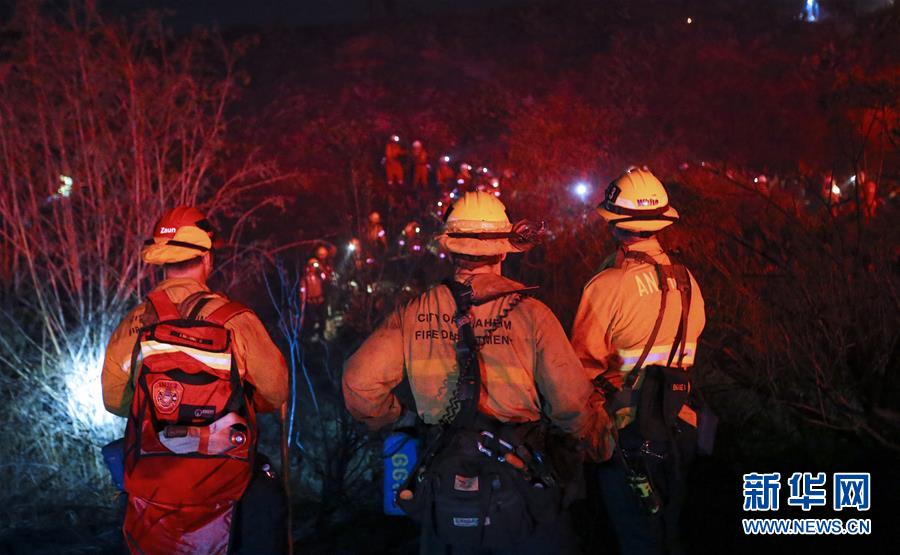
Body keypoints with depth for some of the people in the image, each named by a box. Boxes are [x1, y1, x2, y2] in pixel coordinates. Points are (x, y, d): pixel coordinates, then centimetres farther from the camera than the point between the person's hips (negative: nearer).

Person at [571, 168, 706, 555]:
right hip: (676, 427, 6)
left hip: (629, 432, -6)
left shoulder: (608, 285, -17)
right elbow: (689, 347, 9)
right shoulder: (686, 280, 1)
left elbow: (584, 364, -12)